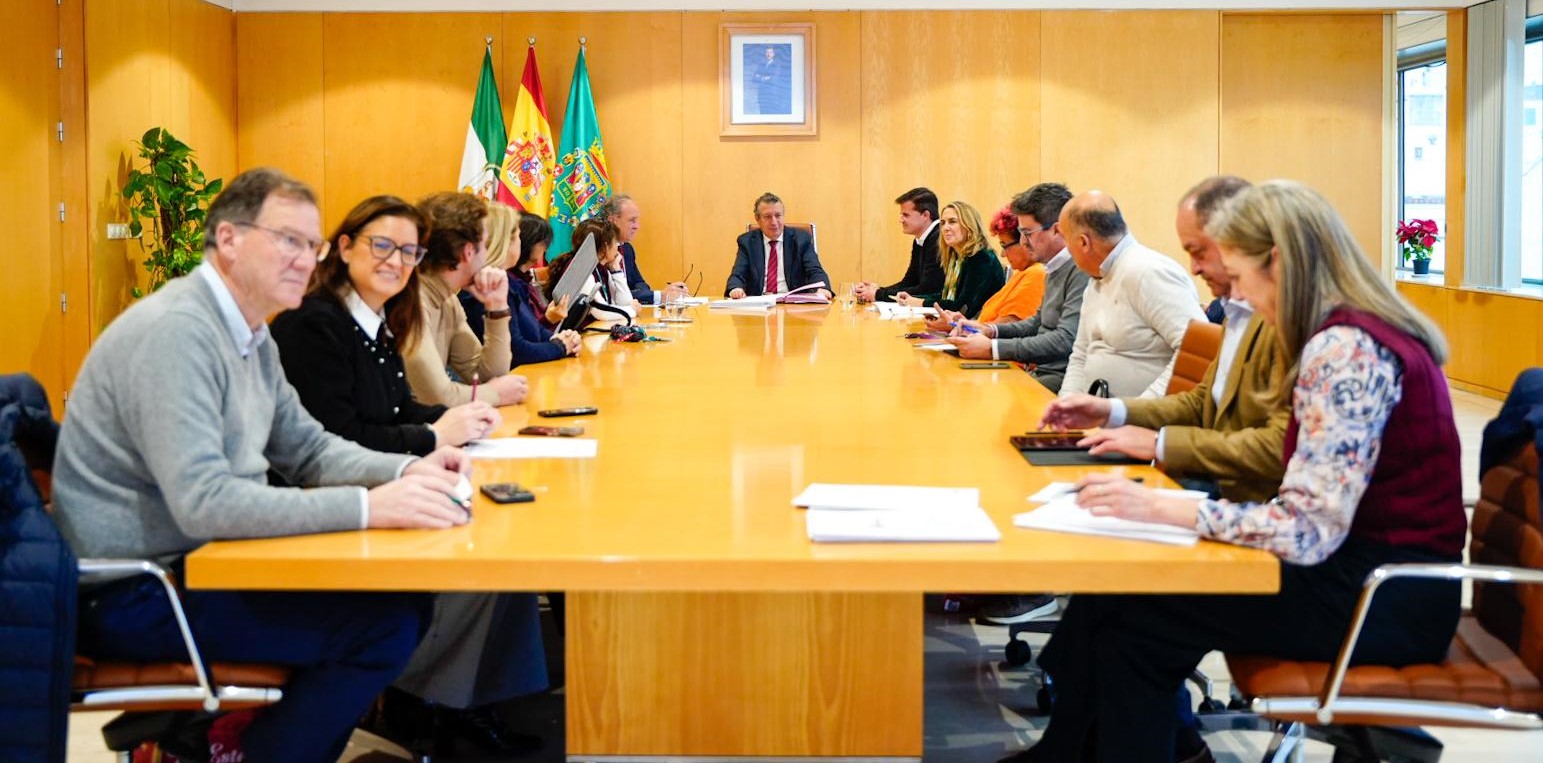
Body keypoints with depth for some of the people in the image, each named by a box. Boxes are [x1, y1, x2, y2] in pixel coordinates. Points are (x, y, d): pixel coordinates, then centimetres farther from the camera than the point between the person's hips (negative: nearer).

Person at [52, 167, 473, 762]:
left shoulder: (250, 335, 11)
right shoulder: (174, 331, -21)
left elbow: (308, 450, 14)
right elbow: (202, 502, -30)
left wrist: (407, 471, -5)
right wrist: (367, 506, -33)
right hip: (130, 598, -10)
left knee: (405, 592, 5)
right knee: (383, 625, -17)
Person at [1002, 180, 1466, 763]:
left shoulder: (1346, 350, -21)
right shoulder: (1356, 334, 10)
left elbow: (1307, 528, -26)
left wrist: (1160, 509, -23)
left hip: (1384, 598, -9)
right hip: (1369, 567, 9)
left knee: (1129, 616, -8)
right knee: (1118, 585, 0)